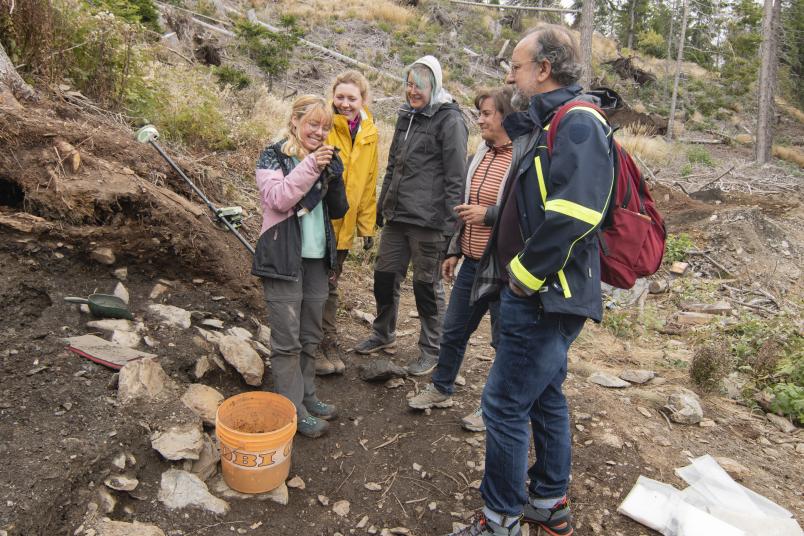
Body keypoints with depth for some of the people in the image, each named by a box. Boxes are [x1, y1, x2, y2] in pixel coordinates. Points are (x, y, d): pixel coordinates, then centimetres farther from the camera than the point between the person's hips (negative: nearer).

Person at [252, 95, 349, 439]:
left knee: (310, 336, 15)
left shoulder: (326, 159, 12)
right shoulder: (274, 157, -4)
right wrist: (310, 167, -27)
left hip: (317, 258, 6)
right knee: (287, 339, 0)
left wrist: (333, 175, -10)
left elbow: (339, 210, 7)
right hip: (283, 259, -6)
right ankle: (292, 408, 11)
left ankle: (306, 395, 29)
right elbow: (277, 198, -20)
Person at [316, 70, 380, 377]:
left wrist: (367, 226, 11)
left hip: (343, 226, 4)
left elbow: (369, 183, 11)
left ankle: (328, 343, 26)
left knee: (329, 286, 15)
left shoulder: (370, 135, 6)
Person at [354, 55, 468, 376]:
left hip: (428, 220, -7)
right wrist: (382, 205, 21)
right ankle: (383, 334, 36)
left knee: (427, 285, 4)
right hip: (396, 216, 8)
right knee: (384, 276, 15)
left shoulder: (449, 120, -9)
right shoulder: (407, 116, 15)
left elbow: (455, 177, -13)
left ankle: (430, 350, 21)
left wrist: (450, 223, -17)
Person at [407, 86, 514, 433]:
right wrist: (454, 250, 19)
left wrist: (489, 214, -22)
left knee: (505, 341, 10)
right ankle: (441, 389, 38)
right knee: (453, 330, 18)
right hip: (472, 262, 8)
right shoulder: (482, 154, 9)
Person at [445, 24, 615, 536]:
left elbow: (571, 214, -30)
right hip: (536, 294, 10)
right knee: (546, 396, 19)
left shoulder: (578, 124, -16)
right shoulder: (548, 124, 16)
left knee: (505, 405, -2)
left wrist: (526, 273, -21)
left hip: (544, 299, -10)